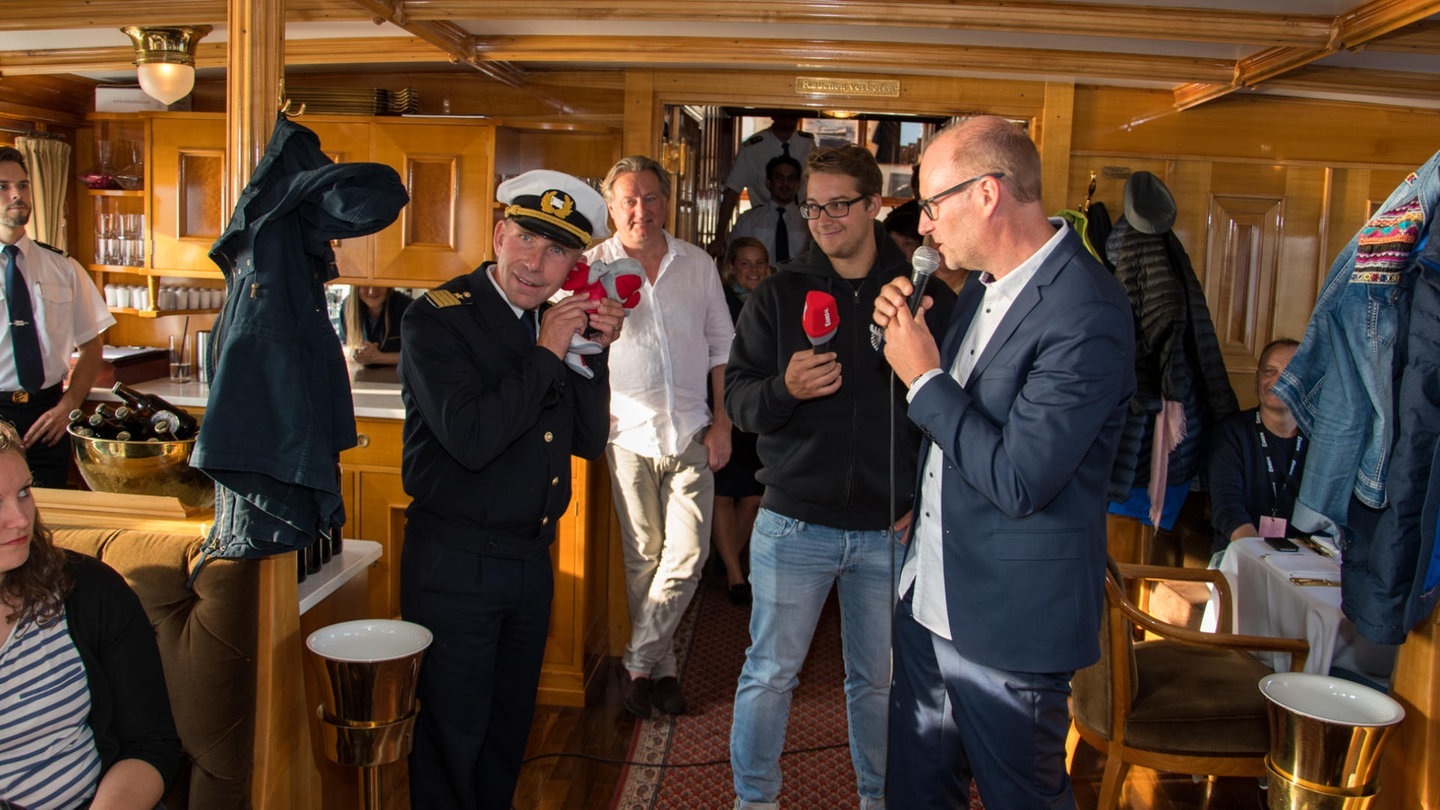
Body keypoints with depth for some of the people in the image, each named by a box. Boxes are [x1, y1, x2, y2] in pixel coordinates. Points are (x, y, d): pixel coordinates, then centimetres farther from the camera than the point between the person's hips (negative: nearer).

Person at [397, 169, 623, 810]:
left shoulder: (555, 324, 6)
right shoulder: (436, 318, -14)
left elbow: (589, 440, 5)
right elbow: (471, 439, -26)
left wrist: (596, 350, -8)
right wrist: (547, 354, -21)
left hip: (531, 559, 7)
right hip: (455, 564, -6)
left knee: (509, 726, 21)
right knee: (452, 733, 7)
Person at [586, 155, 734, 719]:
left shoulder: (698, 265, 8)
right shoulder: (593, 267, 1)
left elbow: (722, 347, 11)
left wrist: (722, 423, 4)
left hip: (691, 434, 2)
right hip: (630, 435, -1)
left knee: (687, 555, -4)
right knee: (643, 557, 6)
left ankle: (637, 663, 11)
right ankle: (661, 666, 22)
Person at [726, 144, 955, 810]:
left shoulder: (925, 296, 2)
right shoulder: (779, 294, 2)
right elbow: (737, 395, 0)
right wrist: (783, 389, -21)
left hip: (891, 530, 1)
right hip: (794, 523, 0)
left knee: (879, 678, 15)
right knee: (769, 674, 8)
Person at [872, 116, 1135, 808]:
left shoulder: (1087, 313, -23)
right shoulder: (985, 283, 6)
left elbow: (1017, 481, -28)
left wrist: (925, 378, -18)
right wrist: (908, 332, 2)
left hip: (1010, 621, -8)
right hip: (930, 597, 9)